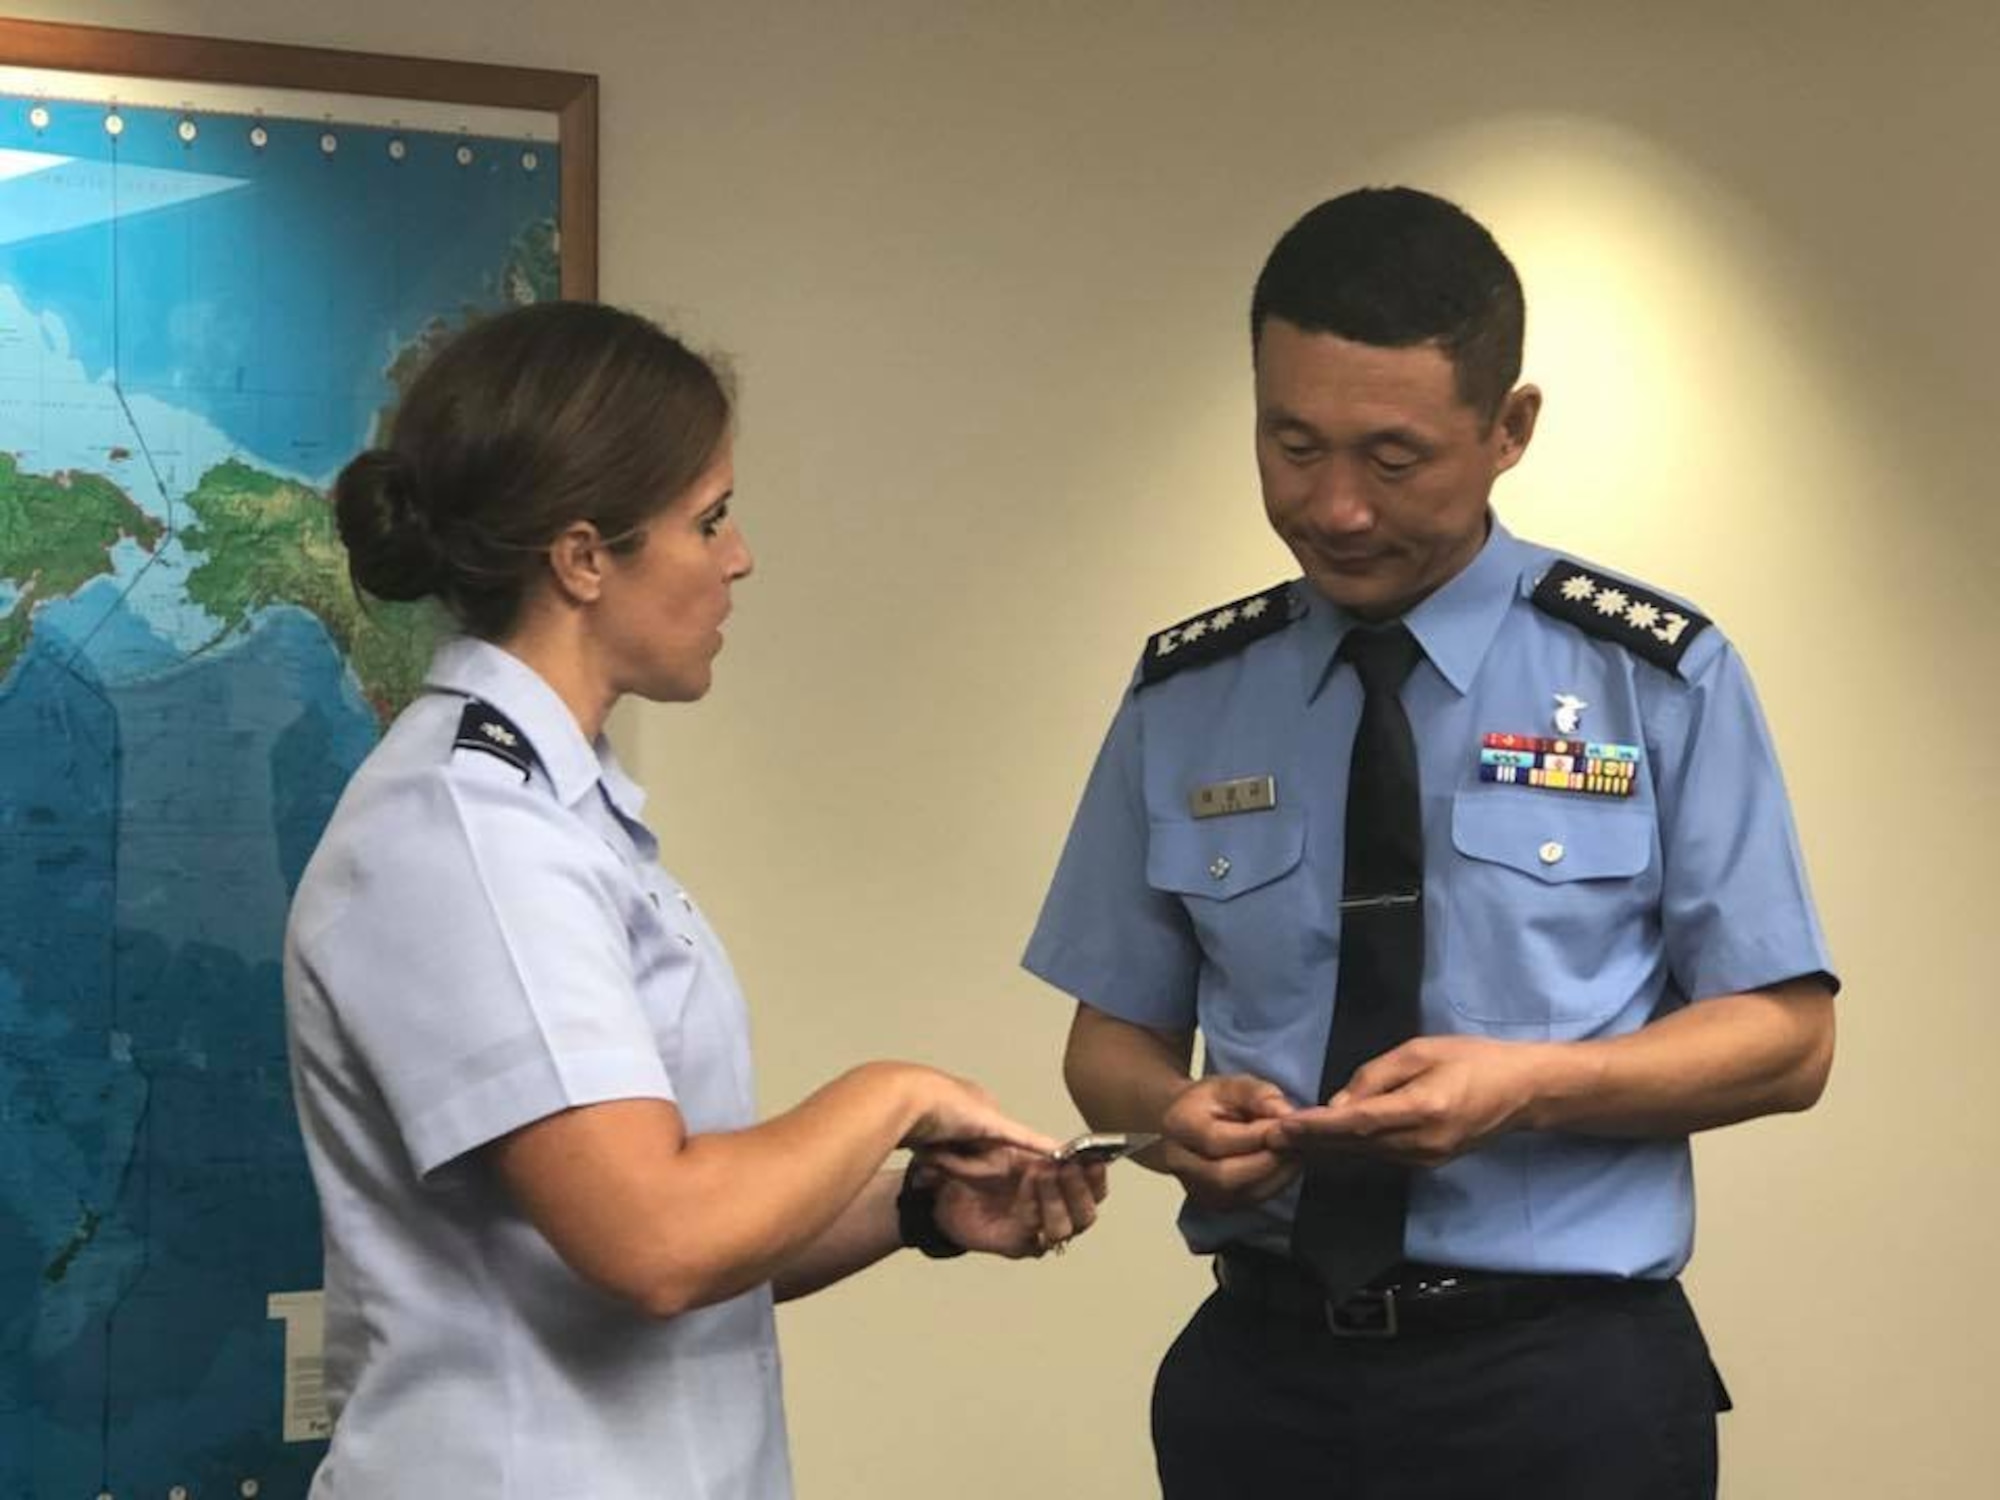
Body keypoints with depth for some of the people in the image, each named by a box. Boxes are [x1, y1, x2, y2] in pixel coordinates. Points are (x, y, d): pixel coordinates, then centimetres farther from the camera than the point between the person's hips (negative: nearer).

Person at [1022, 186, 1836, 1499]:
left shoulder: (1660, 682, -4)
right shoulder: (1183, 702, 3)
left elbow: (1786, 1037, -3)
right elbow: (1114, 1033, 9)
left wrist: (1526, 1084, -19)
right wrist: (1174, 1109, -14)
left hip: (1565, 1385, -2)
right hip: (1259, 1373, 2)